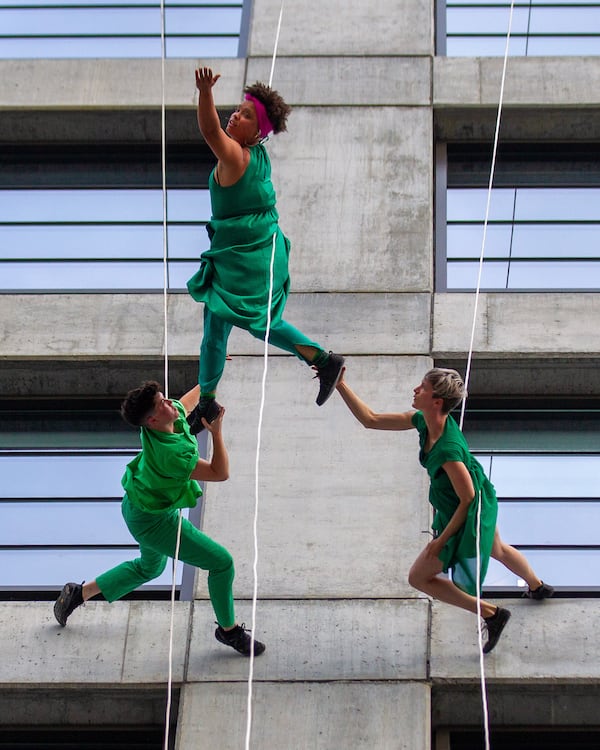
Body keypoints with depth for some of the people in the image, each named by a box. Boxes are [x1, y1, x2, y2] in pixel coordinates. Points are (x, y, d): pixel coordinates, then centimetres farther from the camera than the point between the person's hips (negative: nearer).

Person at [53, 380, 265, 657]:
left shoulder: (176, 413, -15)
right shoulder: (170, 453, -39)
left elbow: (187, 400, 12)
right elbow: (220, 473, -30)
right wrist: (216, 432, -33)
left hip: (138, 506, 9)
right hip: (154, 522, -9)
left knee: (149, 567, 34)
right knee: (221, 562, -1)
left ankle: (78, 593, 39)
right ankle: (229, 630, 19)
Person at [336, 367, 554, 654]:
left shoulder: (449, 450, -40)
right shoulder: (422, 420, -15)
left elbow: (467, 499, -28)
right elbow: (370, 420, -6)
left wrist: (442, 540, -19)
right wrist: (341, 386, -14)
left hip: (466, 520, -9)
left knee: (419, 577, 6)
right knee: (497, 549, 37)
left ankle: (490, 613, 11)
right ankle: (537, 587, 65)